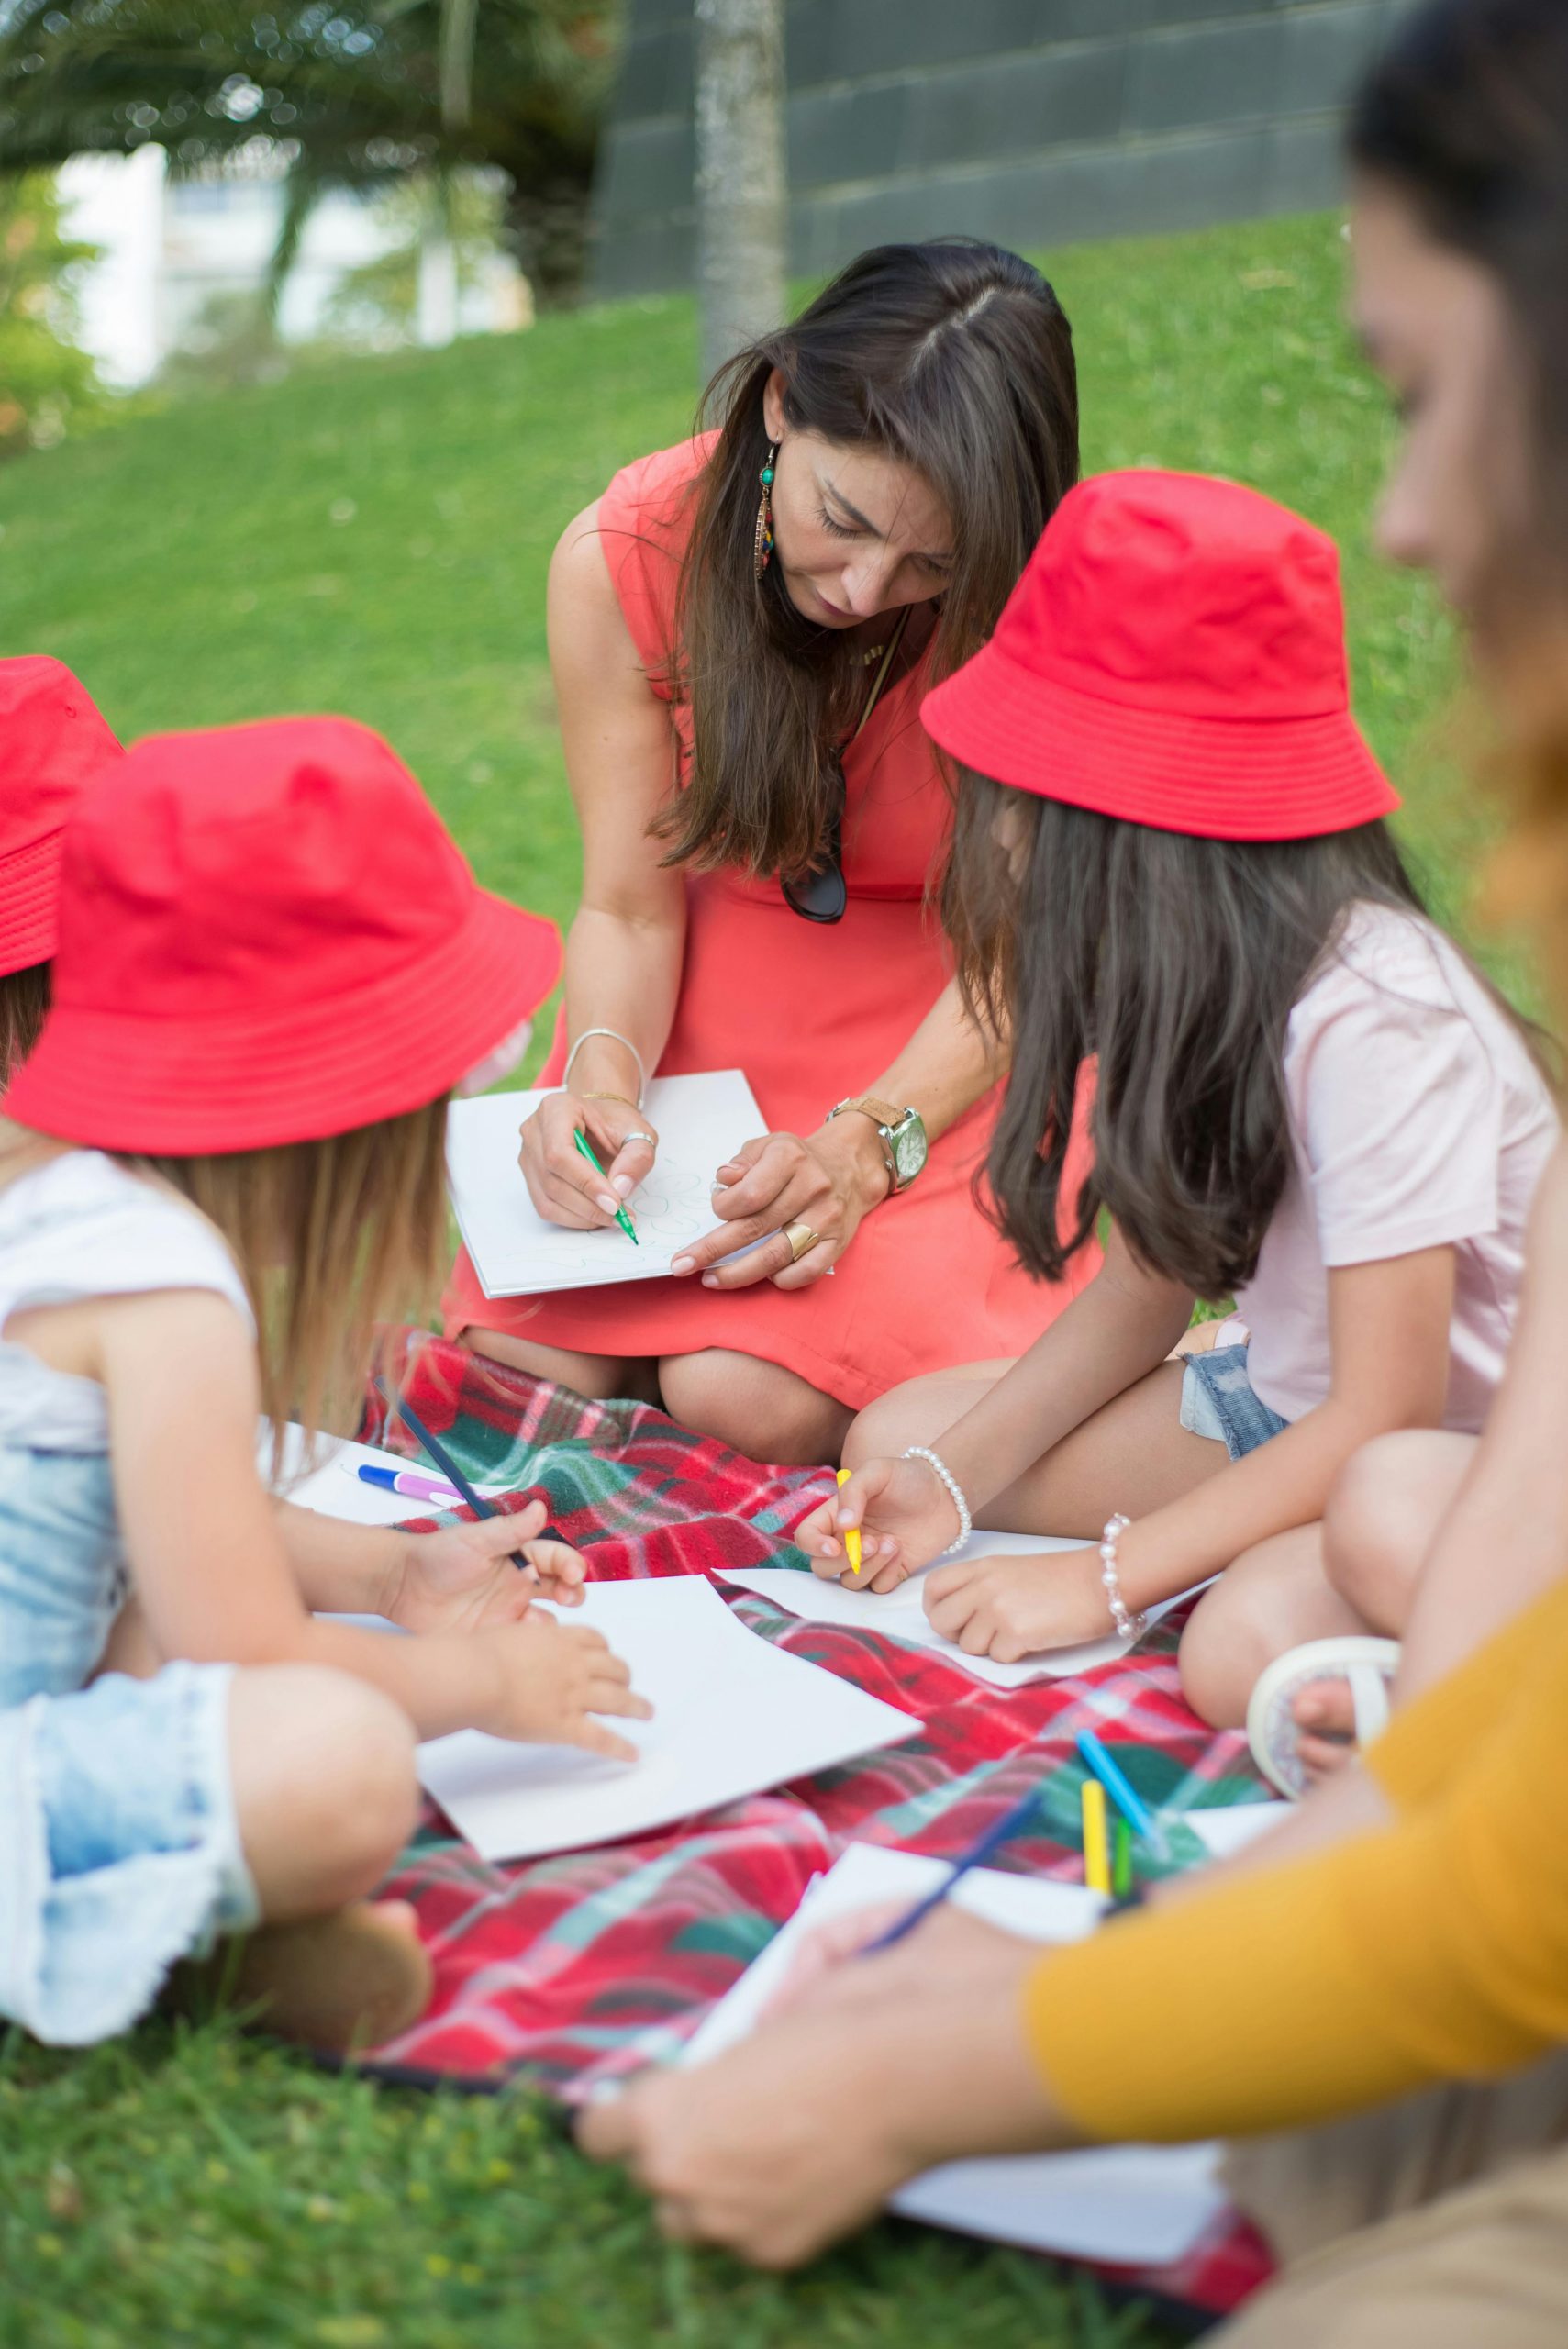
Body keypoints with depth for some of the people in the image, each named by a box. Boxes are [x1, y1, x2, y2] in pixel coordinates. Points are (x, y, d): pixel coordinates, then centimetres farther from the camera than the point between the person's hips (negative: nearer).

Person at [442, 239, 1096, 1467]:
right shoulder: (625, 561, -14)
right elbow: (630, 906, -8)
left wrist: (868, 1142, -31)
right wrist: (604, 1077, -29)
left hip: (954, 1041, -2)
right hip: (719, 1007, 3)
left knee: (752, 1397, -24)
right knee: (522, 1366, -17)